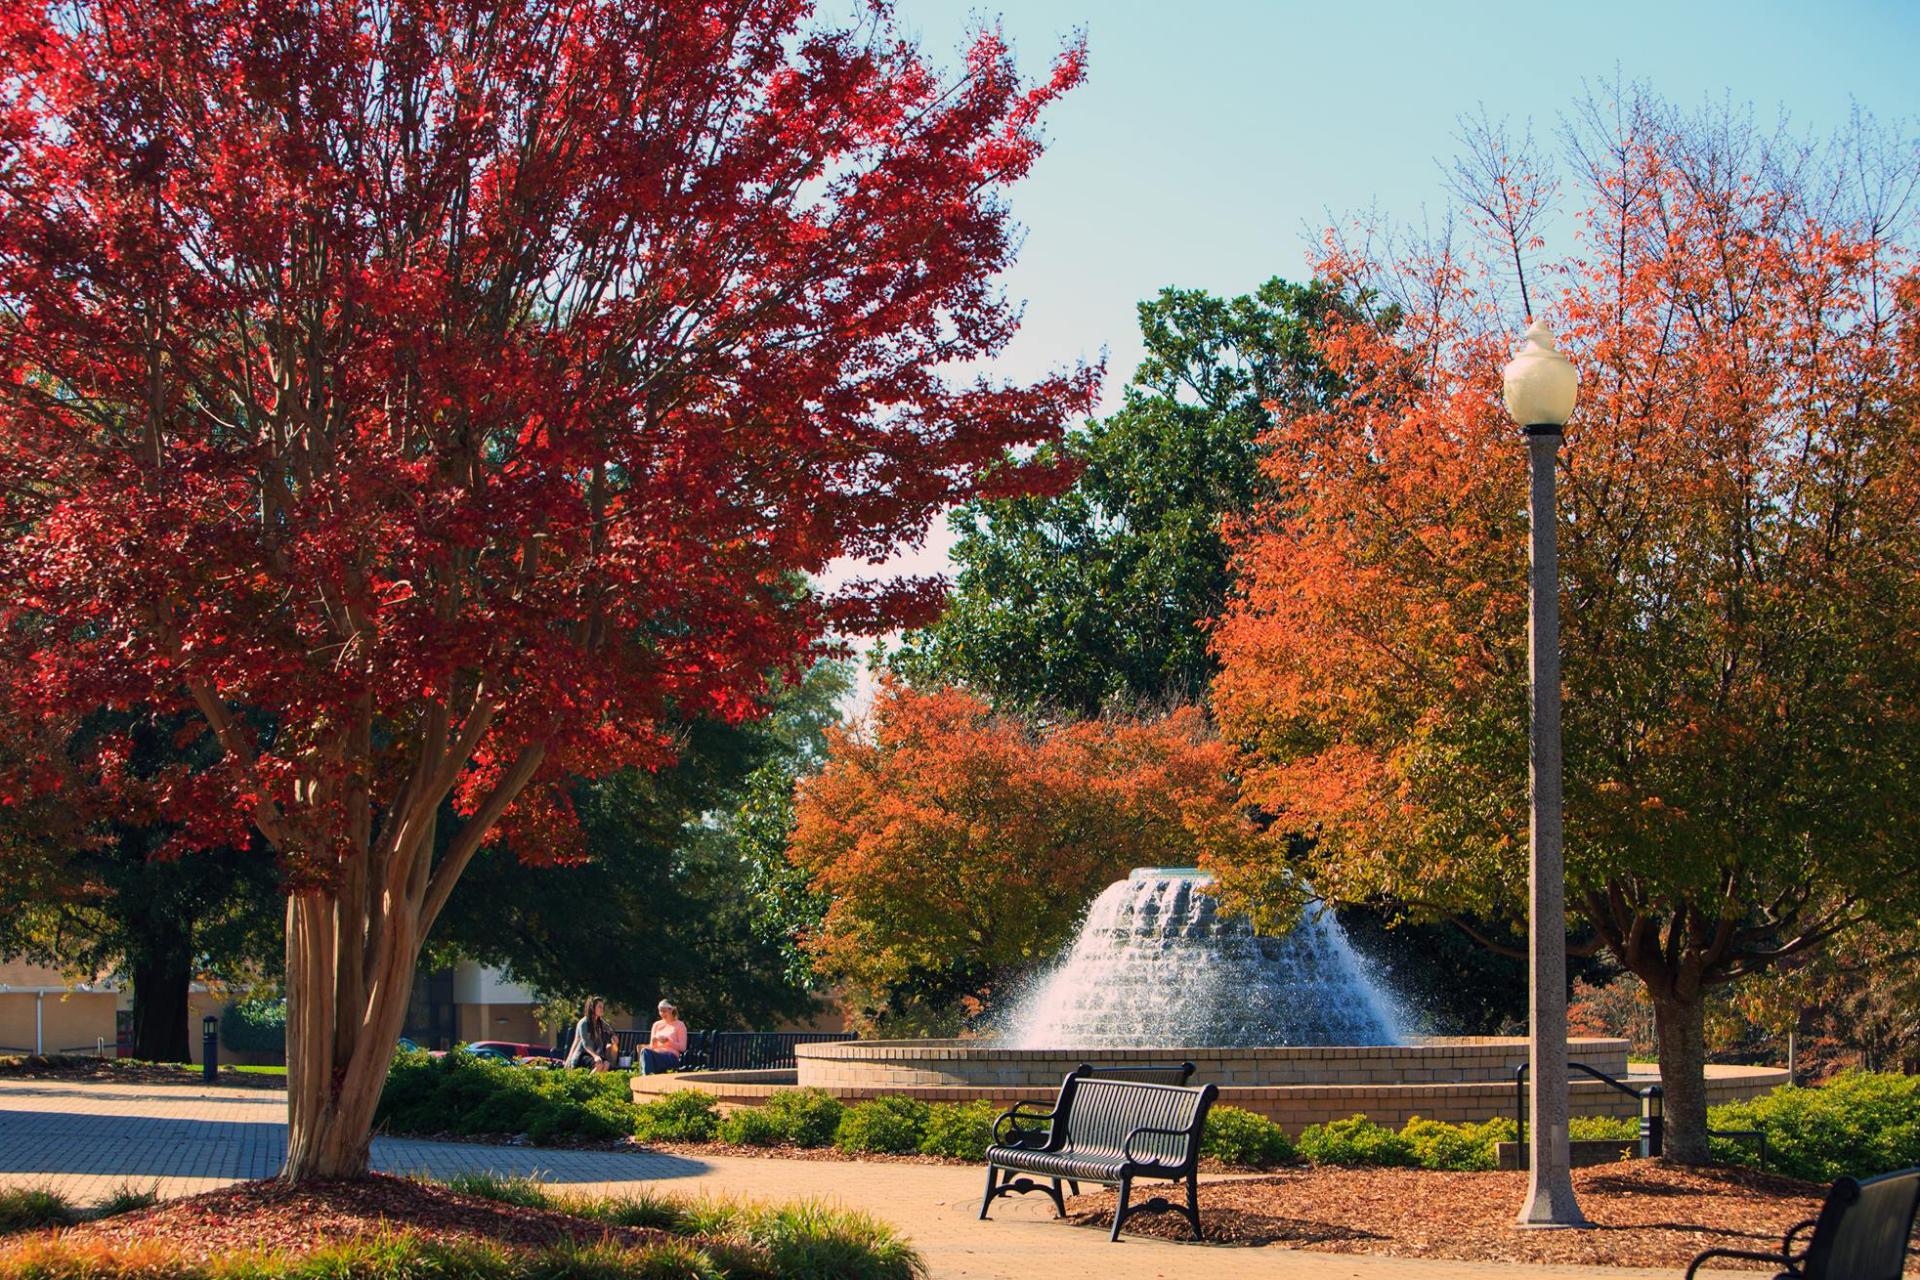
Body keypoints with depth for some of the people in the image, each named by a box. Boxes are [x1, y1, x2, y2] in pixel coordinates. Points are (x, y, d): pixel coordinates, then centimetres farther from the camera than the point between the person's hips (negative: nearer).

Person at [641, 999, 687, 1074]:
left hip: (671, 1057, -4)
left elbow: (682, 1047, 2)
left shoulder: (680, 1025, 10)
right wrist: (653, 1042, -4)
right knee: (645, 1051, -34)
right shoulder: (657, 1025, 23)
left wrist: (668, 1041, -11)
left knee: (648, 1054, -36)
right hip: (656, 1054, 4)